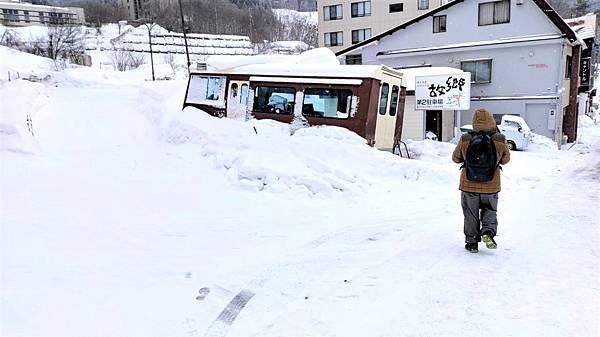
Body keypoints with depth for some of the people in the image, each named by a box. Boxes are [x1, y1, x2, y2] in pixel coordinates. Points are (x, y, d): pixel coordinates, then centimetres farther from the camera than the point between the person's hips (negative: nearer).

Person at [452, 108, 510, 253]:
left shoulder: (465, 140, -13)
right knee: (489, 211, 21)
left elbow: (456, 158, 2)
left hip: (469, 186, 0)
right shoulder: (500, 140, -11)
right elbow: (505, 159, 7)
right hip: (491, 187, 1)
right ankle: (488, 231, -1)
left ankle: (472, 243, 20)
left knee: (471, 215, 14)